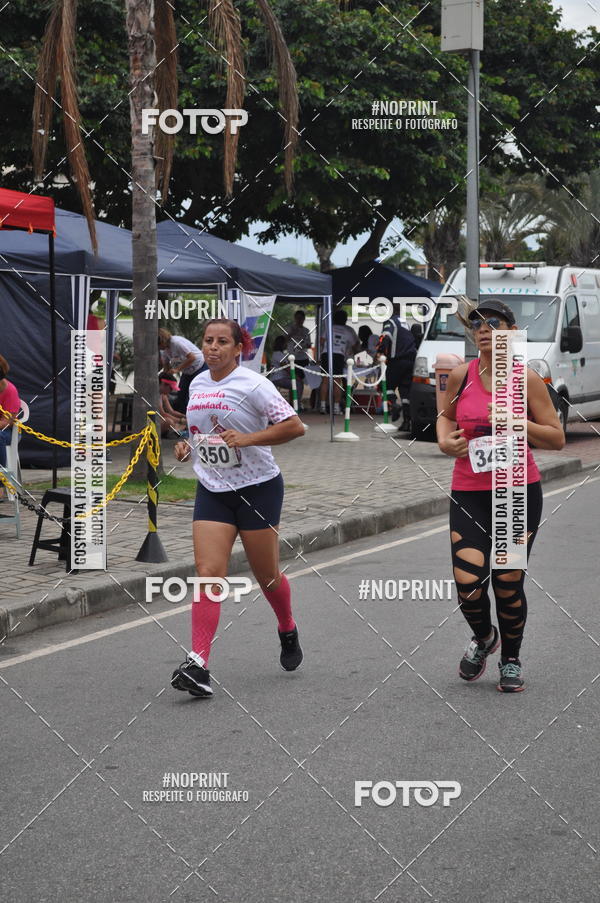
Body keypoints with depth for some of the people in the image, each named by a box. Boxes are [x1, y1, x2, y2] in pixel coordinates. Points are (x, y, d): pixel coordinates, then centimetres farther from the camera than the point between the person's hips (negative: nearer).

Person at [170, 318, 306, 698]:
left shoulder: (253, 384, -12)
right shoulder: (197, 384, 9)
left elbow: (295, 426, -17)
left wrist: (246, 439, -24)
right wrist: (189, 445, 8)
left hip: (257, 489, -4)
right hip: (212, 491, 4)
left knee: (267, 576, 8)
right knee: (208, 574, -10)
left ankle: (288, 631, 40)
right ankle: (198, 665, -16)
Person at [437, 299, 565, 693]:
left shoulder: (527, 379, -5)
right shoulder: (461, 376, 0)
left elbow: (557, 438, -3)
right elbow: (447, 415, 20)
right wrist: (445, 440, -2)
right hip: (469, 492, 1)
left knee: (508, 584, 4)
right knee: (468, 583, -10)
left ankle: (511, 659, 31)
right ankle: (483, 636, 25)